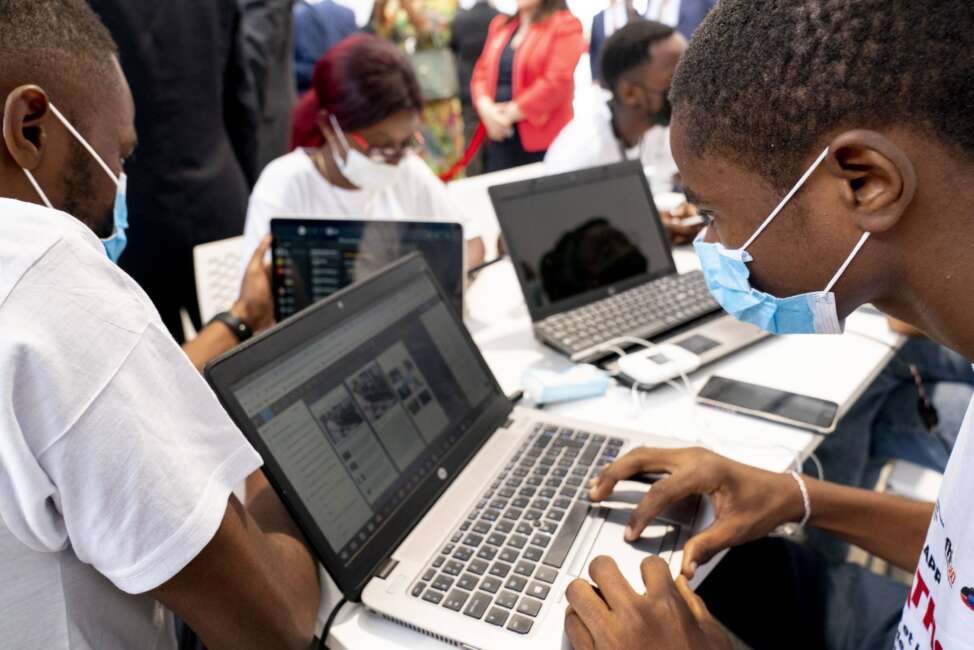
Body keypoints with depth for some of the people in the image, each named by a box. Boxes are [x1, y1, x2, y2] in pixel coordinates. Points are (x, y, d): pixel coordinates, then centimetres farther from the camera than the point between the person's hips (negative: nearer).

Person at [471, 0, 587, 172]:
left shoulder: (564, 25, -4)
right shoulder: (500, 24, 18)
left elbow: (557, 82, -15)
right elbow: (482, 71, 13)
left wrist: (511, 113, -14)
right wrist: (486, 107, -7)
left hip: (542, 137, -6)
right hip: (500, 134, 6)